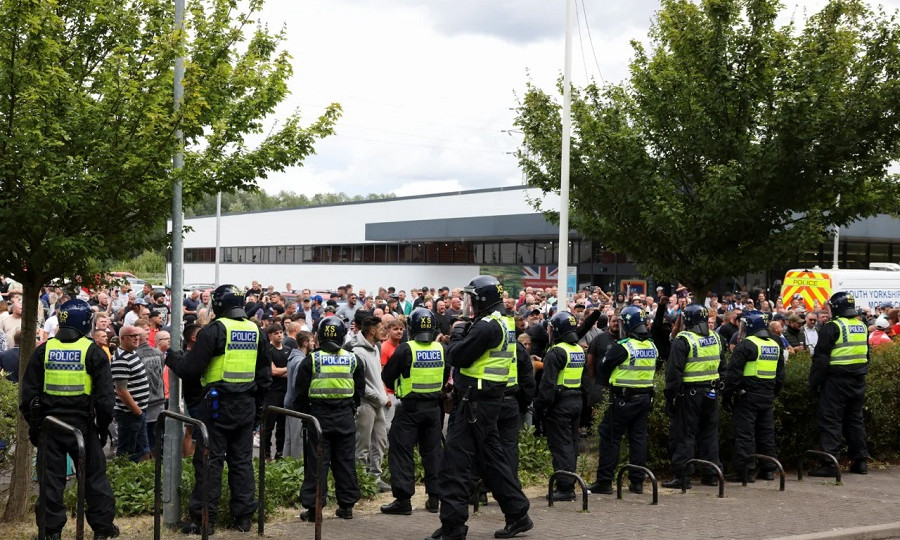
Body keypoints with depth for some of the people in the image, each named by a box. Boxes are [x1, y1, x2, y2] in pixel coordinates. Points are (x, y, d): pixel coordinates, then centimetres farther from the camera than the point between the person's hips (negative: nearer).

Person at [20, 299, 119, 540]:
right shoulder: (93, 352, -5)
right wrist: (104, 425, 6)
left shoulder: (44, 350, 3)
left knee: (51, 477, 8)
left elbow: (29, 392, 6)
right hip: (82, 423, -2)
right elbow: (104, 395, -5)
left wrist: (33, 424, 13)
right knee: (94, 475, 8)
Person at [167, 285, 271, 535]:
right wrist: (257, 403, 23)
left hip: (217, 404, -6)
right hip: (246, 405, 6)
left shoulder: (214, 330, -12)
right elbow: (265, 373, 15)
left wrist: (172, 362, 8)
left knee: (209, 460, 0)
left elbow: (190, 369, -12)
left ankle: (204, 519, 1)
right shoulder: (255, 331, 8)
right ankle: (244, 516, 14)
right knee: (242, 459, 11)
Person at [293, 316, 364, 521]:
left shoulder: (312, 359, -5)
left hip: (319, 414, -2)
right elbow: (360, 389, 11)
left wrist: (302, 412, 11)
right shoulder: (353, 360, 4)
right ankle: (347, 506, 14)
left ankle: (313, 508, 1)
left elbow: (300, 392, -1)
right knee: (345, 461, 9)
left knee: (317, 462, 1)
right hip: (345, 417, 3)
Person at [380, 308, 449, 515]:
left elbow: (387, 376, -4)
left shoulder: (405, 350, -13)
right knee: (432, 451, 13)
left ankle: (403, 499, -4)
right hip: (434, 407, 5)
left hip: (410, 407, -5)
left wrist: (397, 389, 16)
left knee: (401, 451, 1)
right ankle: (434, 498, 15)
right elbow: (446, 376, 14)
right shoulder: (441, 349, 1)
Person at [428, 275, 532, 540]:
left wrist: (456, 333, -4)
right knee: (491, 457, 18)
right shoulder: (499, 324, 15)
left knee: (455, 461, -8)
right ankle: (518, 515, 24)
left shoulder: (486, 326, -18)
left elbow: (458, 356, -18)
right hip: (487, 400, 11)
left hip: (477, 402, -11)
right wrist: (463, 332, 9)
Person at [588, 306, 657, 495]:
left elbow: (602, 370, -6)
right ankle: (637, 481, 13)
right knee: (638, 438, 11)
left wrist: (610, 384, 12)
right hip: (645, 398, 6)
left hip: (623, 399, -6)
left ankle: (604, 481, 1)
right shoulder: (652, 347, 5)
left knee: (610, 437, 0)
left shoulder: (622, 347, -15)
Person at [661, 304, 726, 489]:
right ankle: (711, 475, 18)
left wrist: (670, 396, -11)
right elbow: (722, 368, 16)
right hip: (711, 393, 7)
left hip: (689, 395, -7)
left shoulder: (683, 340, -12)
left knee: (683, 435, -2)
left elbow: (674, 371, -15)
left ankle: (681, 477, -3)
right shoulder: (715, 338, 10)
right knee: (709, 434, 14)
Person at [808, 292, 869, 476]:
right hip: (858, 382, 7)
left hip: (836, 381, -7)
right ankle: (861, 461, 19)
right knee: (855, 420, 16)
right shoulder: (862, 327, 11)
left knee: (830, 421, -4)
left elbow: (820, 357, -14)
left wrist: (814, 382, -8)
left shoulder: (832, 327, -12)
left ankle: (830, 464, -8)